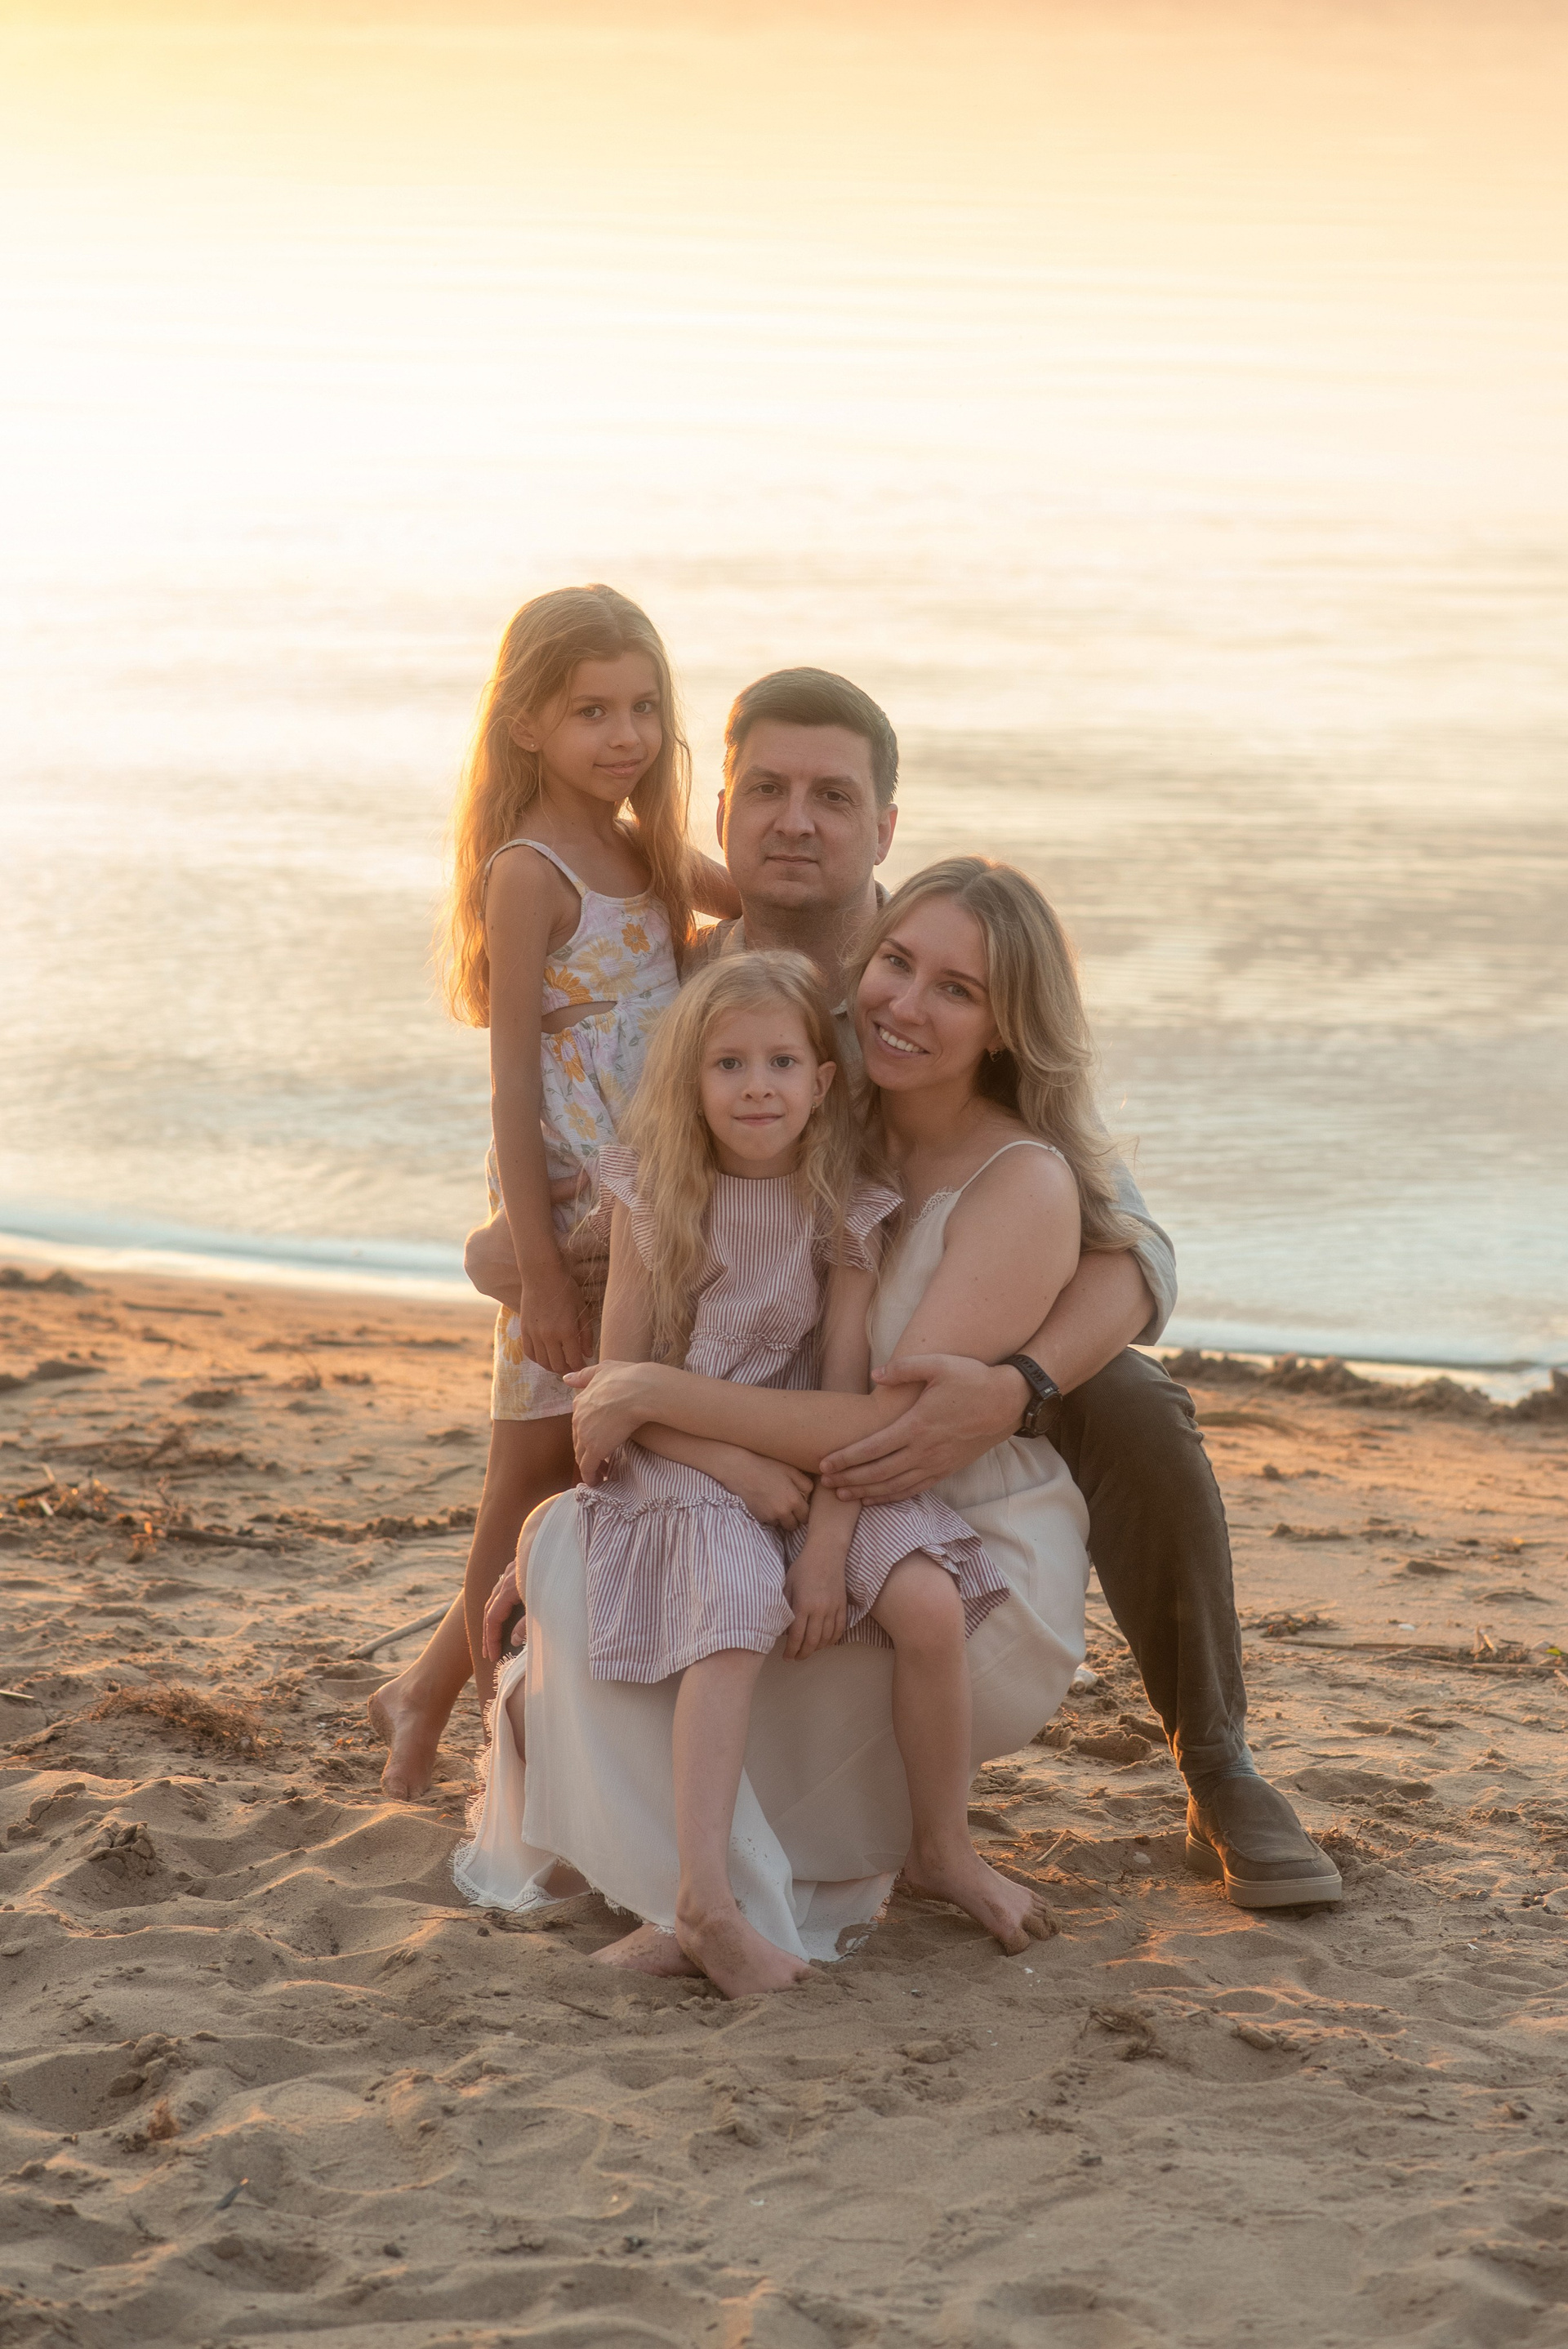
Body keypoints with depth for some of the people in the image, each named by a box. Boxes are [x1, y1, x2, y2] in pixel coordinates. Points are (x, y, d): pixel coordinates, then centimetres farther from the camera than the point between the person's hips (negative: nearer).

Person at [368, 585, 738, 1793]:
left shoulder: (647, 854, 10)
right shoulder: (530, 872, -12)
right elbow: (514, 1080, -15)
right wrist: (542, 1269, -18)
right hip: (568, 1207, -8)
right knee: (540, 1484, 2)